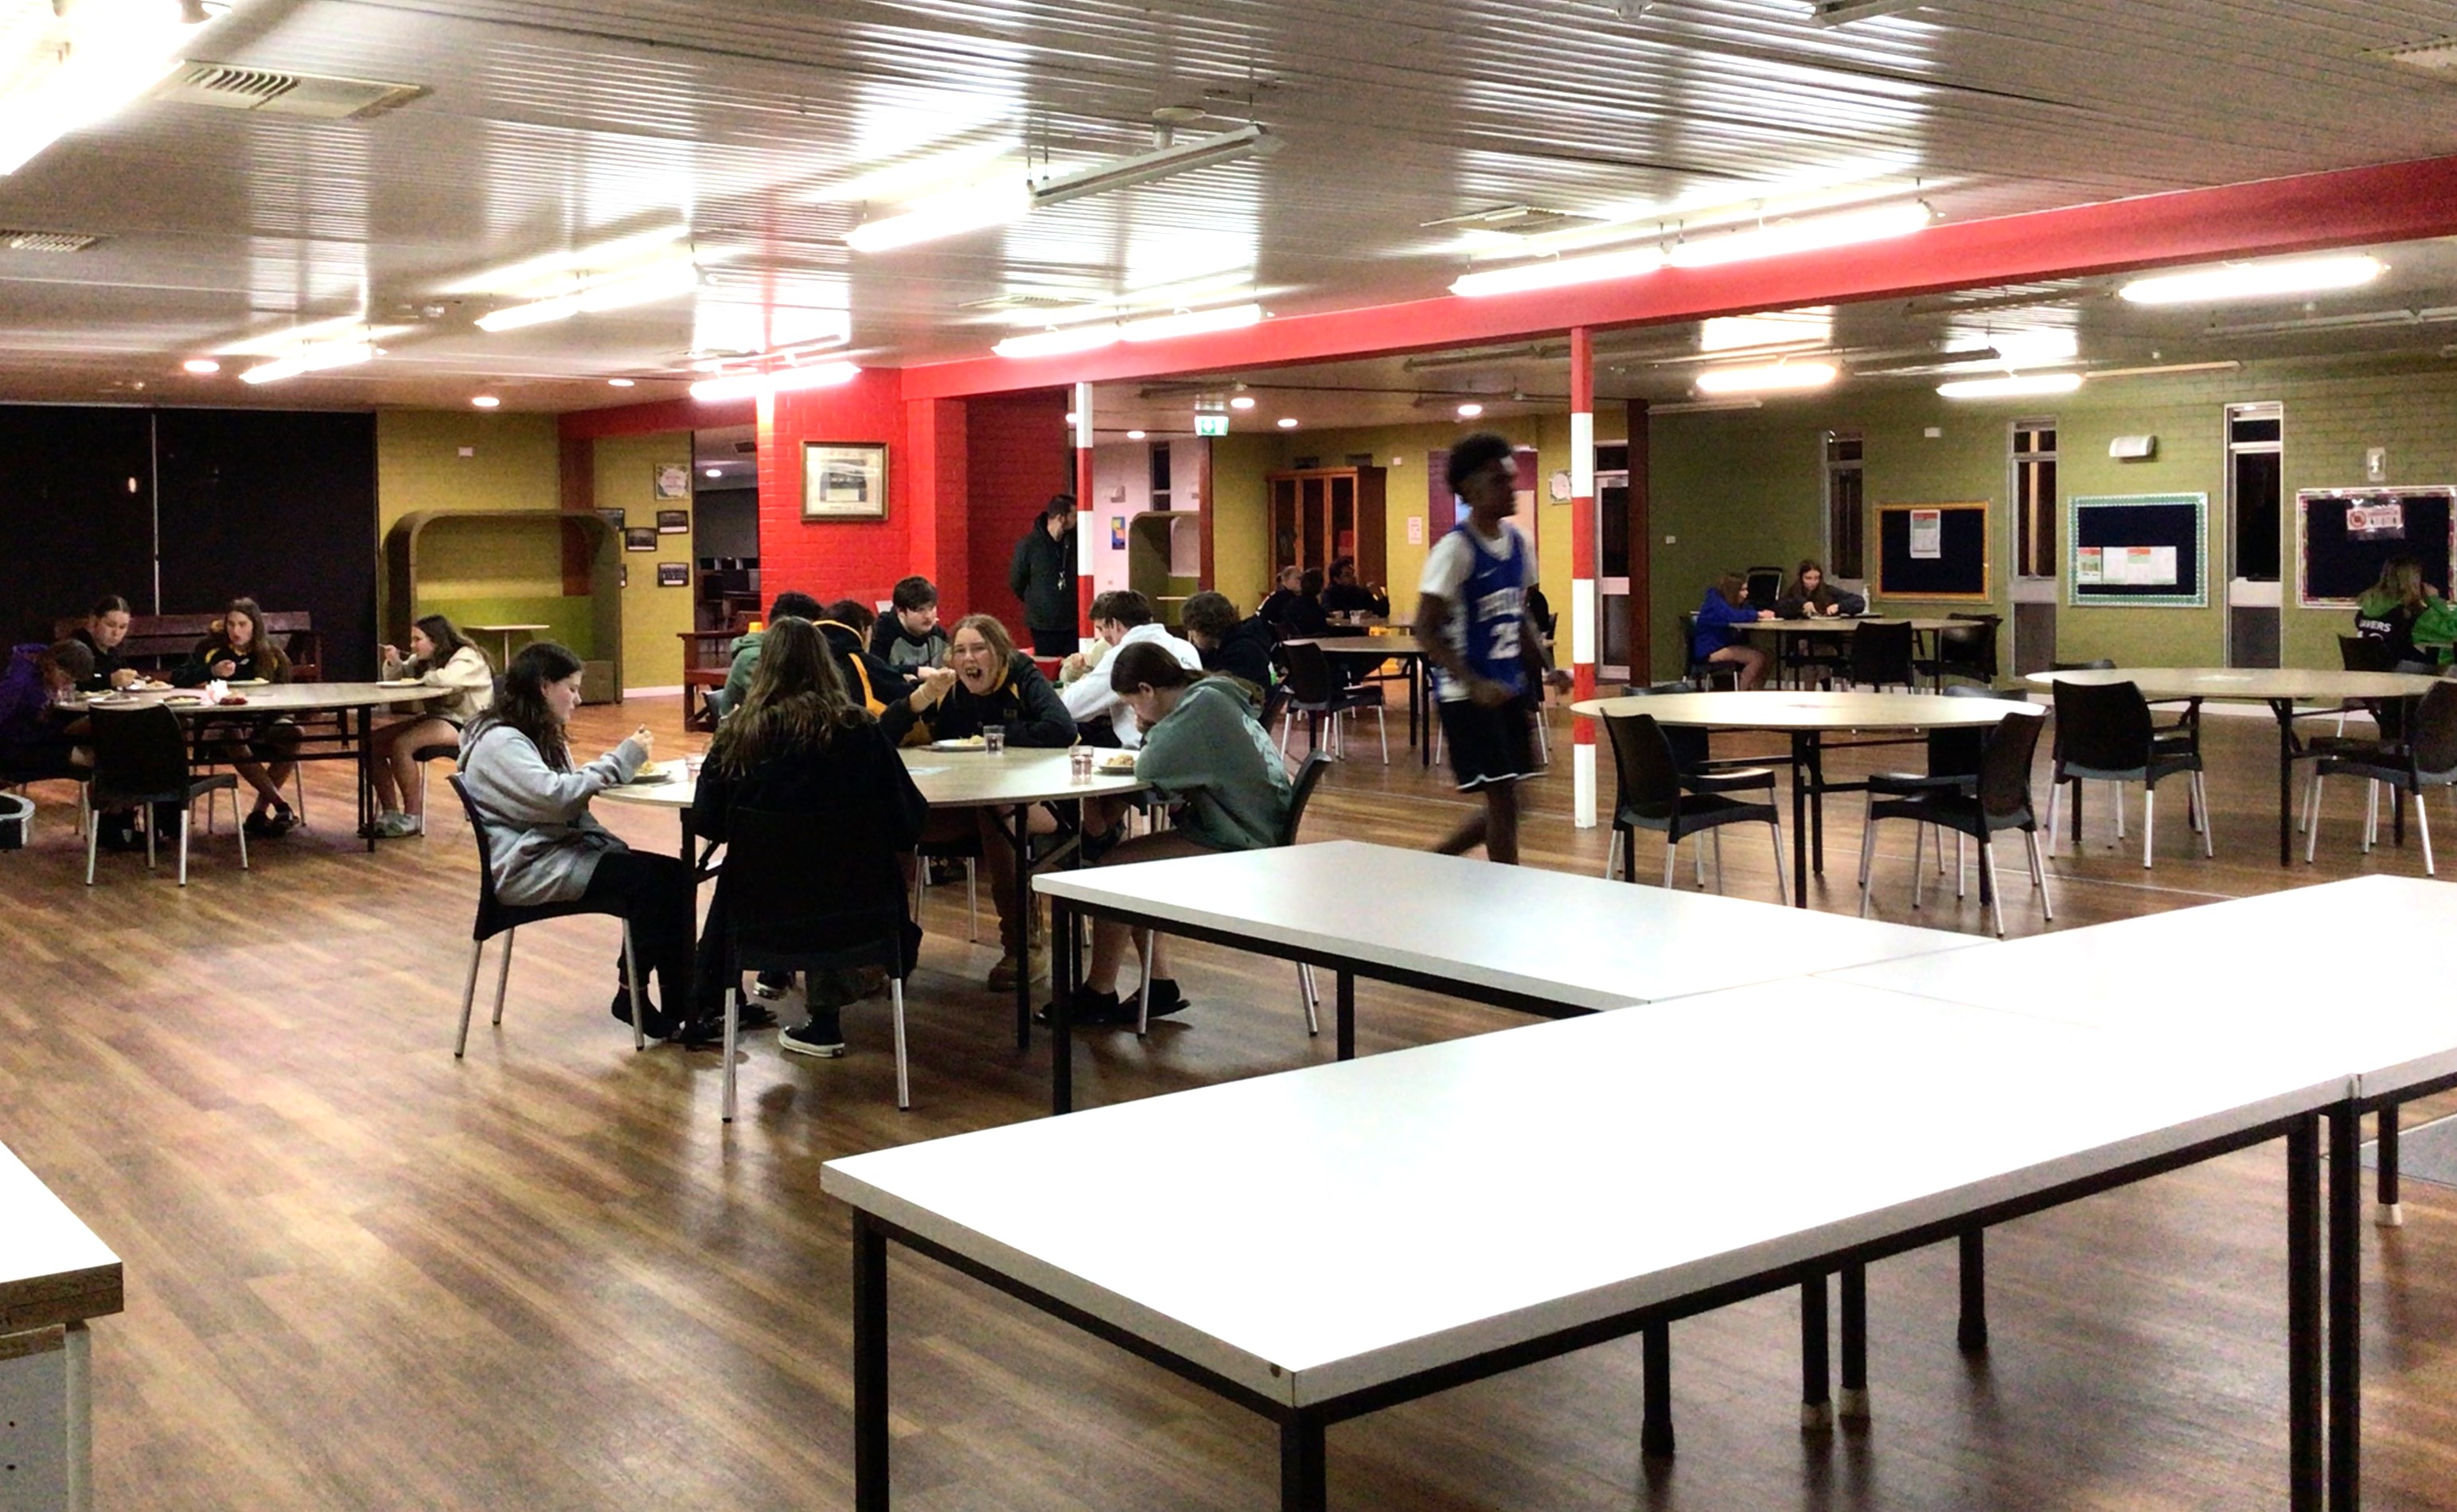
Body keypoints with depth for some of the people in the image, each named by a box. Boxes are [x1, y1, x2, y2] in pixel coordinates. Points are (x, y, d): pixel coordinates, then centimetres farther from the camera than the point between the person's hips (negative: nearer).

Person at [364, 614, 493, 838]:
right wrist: (394, 663, 1)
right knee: (372, 741, -7)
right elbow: (394, 680, 23)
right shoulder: (423, 661, 16)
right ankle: (390, 812, -6)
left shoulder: (467, 657, -11)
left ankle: (412, 817, -18)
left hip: (465, 725, -9)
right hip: (433, 718, 9)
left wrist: (423, 678, -11)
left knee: (401, 744, -29)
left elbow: (447, 679, -31)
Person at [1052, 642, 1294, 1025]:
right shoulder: (1206, 698, 13)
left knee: (1114, 868, -9)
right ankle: (1160, 986, 11)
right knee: (1127, 864, 11)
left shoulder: (1202, 705, -19)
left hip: (1238, 844, -11)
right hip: (1227, 827, 11)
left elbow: (1150, 767, -26)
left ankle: (1099, 994, 3)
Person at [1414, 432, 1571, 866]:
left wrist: (1543, 672, 6)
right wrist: (1475, 684, -25)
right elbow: (1426, 631, -16)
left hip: (1509, 691, 8)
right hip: (1468, 696, -8)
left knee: (1505, 805, 11)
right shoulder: (1455, 549, -14)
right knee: (1503, 799, -6)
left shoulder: (1519, 544, 9)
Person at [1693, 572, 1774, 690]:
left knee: (1767, 655, -7)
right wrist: (1759, 615, -21)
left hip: (1726, 646, 9)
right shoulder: (1715, 602, -14)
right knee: (1757, 658, -22)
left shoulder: (1737, 603, 13)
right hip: (1710, 650, -9)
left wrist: (1763, 614, -8)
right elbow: (1732, 616, -30)